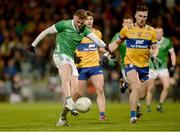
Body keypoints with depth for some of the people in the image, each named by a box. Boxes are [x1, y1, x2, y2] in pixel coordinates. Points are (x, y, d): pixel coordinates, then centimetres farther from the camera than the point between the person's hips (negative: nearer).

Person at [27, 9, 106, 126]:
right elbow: (46, 32, 0)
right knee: (66, 78, -33)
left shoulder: (84, 30, 8)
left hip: (71, 59, 6)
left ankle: (63, 117, 3)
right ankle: (70, 104, -52)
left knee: (74, 89, -3)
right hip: (60, 54, -6)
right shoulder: (64, 25, -7)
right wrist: (33, 45, 3)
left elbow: (96, 39, -7)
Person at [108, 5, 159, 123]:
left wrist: (154, 56, -15)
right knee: (136, 88, -25)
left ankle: (129, 85, 42)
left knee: (142, 95, 8)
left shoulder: (151, 31, 2)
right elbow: (117, 43, 13)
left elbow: (155, 48, 6)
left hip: (144, 65, 3)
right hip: (131, 63, -3)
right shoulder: (127, 30, -1)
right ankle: (133, 116, -22)